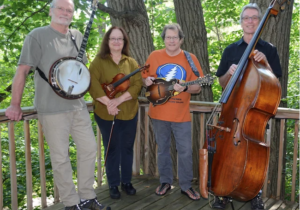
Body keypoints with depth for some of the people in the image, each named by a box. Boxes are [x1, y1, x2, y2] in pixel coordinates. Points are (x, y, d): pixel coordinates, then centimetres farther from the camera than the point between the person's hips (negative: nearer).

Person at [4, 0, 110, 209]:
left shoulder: (77, 36, 11)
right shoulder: (37, 36, -7)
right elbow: (23, 70, -10)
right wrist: (15, 104, -13)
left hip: (78, 106, 6)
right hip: (52, 109, -6)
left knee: (89, 148, 10)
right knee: (61, 157, 1)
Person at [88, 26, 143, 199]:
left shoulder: (131, 62, 7)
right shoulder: (99, 61, 0)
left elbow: (138, 85, -4)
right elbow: (93, 84, -13)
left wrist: (119, 100, -17)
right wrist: (108, 102, -21)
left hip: (129, 113, 3)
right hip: (106, 114, -2)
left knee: (127, 148, 11)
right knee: (112, 149, 7)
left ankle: (127, 181, 26)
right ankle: (113, 185, 19)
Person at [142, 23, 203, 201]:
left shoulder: (190, 59, -3)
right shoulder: (154, 56, 1)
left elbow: (198, 87, -3)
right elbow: (145, 78, 10)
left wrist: (185, 88, -23)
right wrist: (148, 81, -13)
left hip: (181, 115, -1)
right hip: (158, 113, 2)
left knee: (185, 151, 4)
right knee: (163, 149, 14)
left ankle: (186, 185, 20)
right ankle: (165, 182, 29)